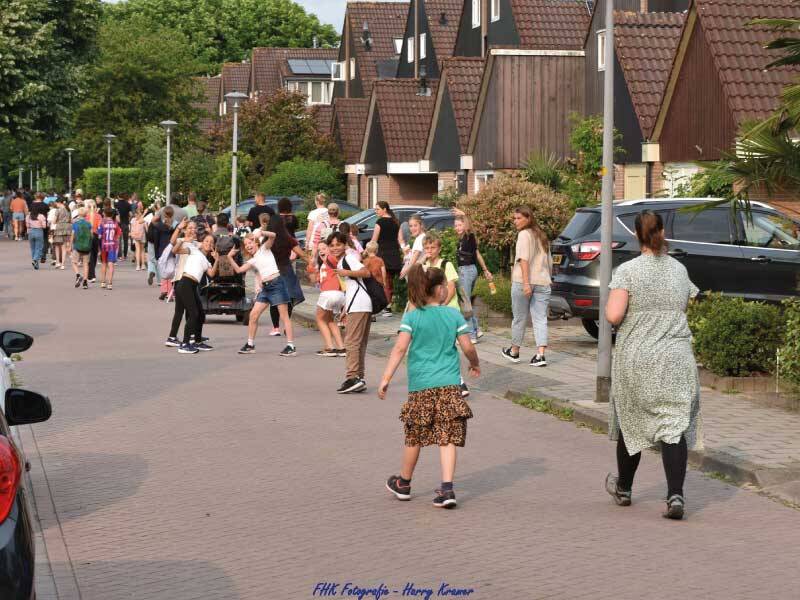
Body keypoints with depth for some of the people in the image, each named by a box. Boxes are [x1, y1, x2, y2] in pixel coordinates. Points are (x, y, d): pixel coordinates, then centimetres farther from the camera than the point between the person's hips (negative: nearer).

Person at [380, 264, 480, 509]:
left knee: (414, 436, 14)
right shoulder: (454, 315, 1)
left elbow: (399, 348, -9)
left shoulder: (411, 317, -2)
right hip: (449, 384, 0)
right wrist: (475, 364, 23)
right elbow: (467, 347, 3)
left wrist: (386, 378, -9)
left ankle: (403, 484, 30)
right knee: (447, 438, -1)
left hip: (420, 385, 0)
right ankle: (447, 489, -12)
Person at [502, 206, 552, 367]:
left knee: (519, 318, 8)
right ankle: (540, 355, -13)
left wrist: (526, 282, -20)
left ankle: (514, 351, 22)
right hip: (543, 282, 6)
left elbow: (524, 259, -15)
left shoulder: (524, 234, -5)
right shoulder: (542, 236, 19)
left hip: (522, 282, -6)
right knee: (540, 319, 0)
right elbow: (549, 262, 25)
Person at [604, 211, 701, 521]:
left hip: (636, 361, -2)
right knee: (674, 425, -3)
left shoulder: (628, 271, -9)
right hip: (677, 361, 2)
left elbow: (613, 316, -17)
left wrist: (611, 303, 4)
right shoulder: (679, 270, 5)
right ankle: (676, 495, -18)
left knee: (631, 421, 15)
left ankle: (623, 488, 33)